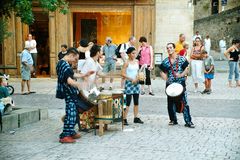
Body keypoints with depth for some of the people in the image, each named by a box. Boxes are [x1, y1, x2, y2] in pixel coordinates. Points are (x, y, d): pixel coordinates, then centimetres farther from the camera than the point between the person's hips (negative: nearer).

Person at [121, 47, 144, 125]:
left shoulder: (137, 61, 9)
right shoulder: (126, 63, -9)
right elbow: (123, 74, -14)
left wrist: (138, 77, -1)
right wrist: (131, 79, -18)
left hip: (136, 83, 6)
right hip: (129, 83, -6)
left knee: (136, 102, 10)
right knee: (128, 102, -7)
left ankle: (136, 118, 18)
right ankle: (124, 119, -4)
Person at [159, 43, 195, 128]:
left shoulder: (182, 59, 0)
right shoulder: (165, 62, 6)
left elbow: (186, 69, 1)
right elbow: (162, 72, 9)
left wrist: (181, 75, -16)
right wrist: (166, 78, -8)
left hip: (181, 83, -3)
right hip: (170, 85, 3)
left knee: (184, 103, -5)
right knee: (171, 103, 8)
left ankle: (188, 122, -1)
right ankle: (173, 120, 23)